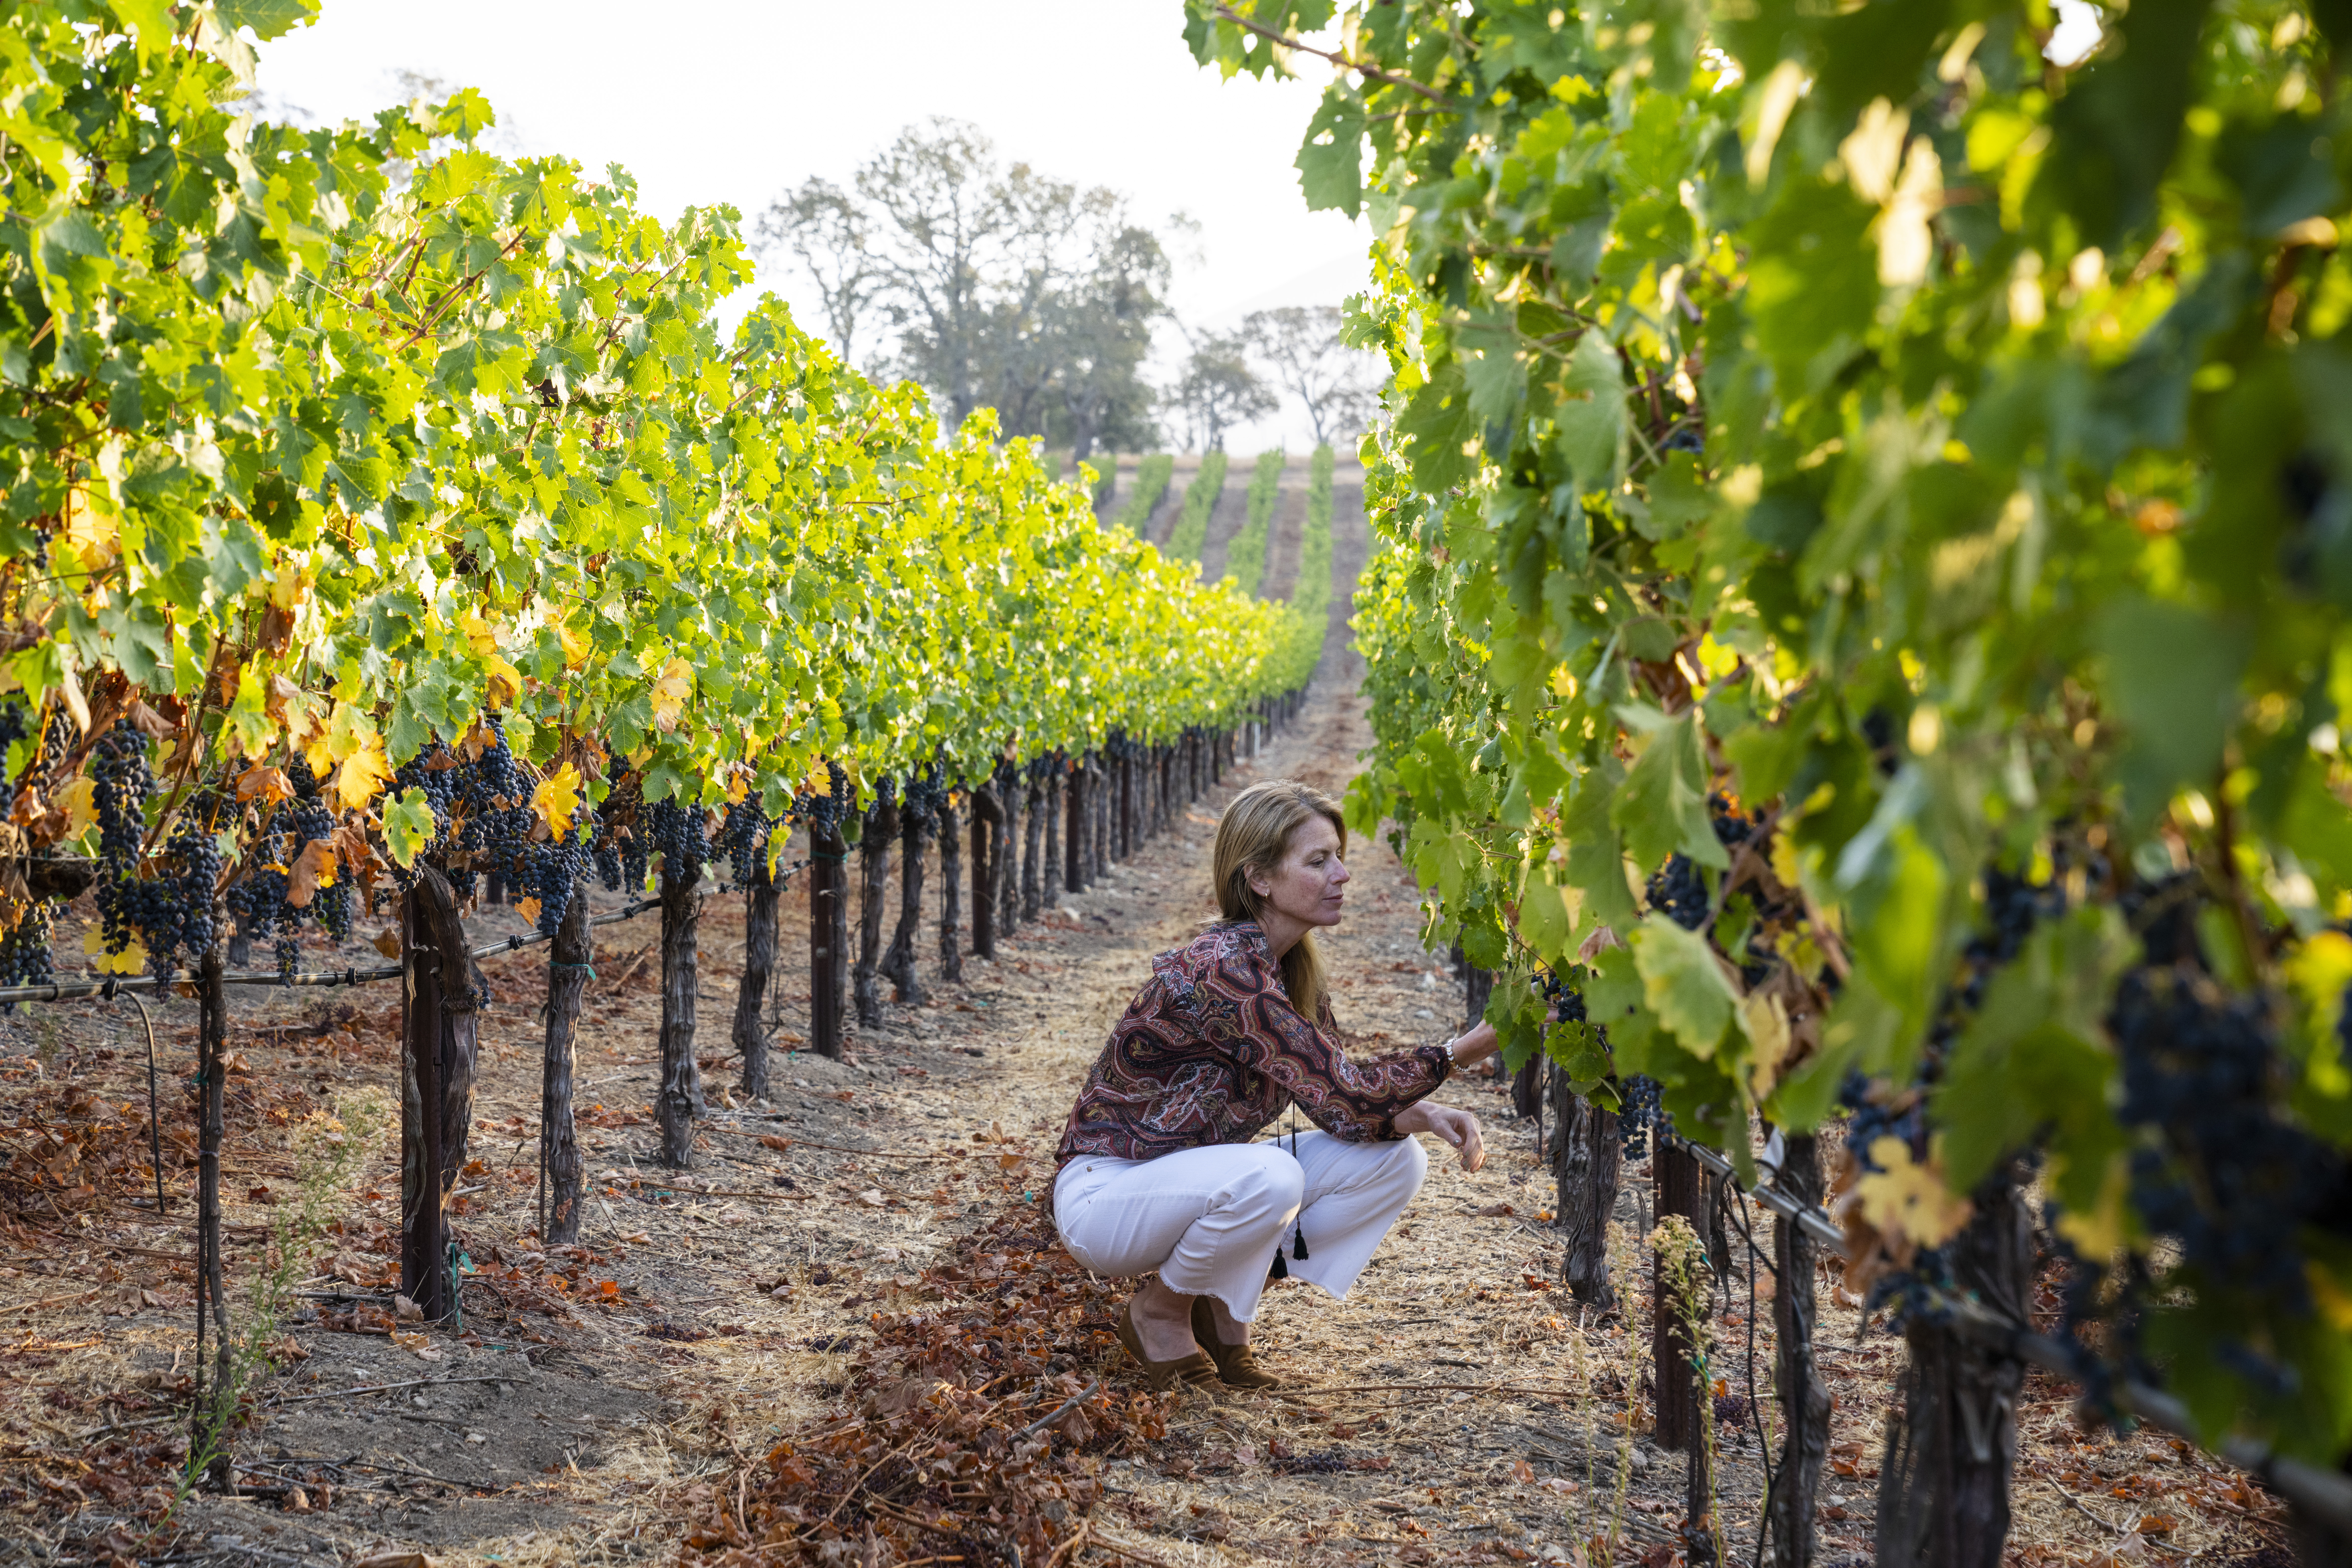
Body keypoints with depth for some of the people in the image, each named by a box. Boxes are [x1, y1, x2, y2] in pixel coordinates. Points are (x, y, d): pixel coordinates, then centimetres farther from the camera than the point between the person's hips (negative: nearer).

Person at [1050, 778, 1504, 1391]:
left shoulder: (1294, 967, 2)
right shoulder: (1222, 969, -27)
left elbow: (1337, 1100, 3)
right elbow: (1339, 1094, -28)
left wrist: (1421, 1114, -17)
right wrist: (1467, 1050, -29)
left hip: (1194, 1182, 8)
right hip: (1104, 1193, -8)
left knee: (1394, 1160, -8)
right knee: (1268, 1176, -37)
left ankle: (1218, 1307, 3)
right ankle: (1160, 1313, -9)